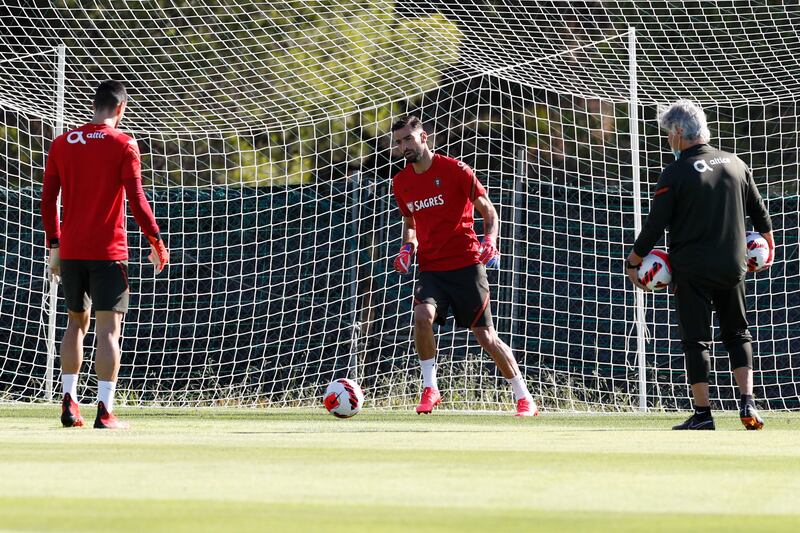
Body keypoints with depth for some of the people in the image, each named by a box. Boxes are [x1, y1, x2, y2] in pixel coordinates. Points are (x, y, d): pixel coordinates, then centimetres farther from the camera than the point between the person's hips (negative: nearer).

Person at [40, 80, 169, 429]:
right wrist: (156, 242, -1)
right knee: (108, 328, -3)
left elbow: (48, 199, 8)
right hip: (109, 252, -4)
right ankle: (104, 410, -8)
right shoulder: (123, 145, -6)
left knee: (76, 323, 17)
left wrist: (54, 246, 16)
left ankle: (69, 402, 11)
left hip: (70, 252, 4)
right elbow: (136, 199, -10)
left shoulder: (62, 144, 7)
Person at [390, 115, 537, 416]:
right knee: (422, 316, -25)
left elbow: (488, 211, -1)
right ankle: (429, 388, -11)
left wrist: (490, 241, -19)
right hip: (430, 268, 4)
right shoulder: (401, 182, 8)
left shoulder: (454, 170, -7)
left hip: (466, 264, -4)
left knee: (485, 335, -3)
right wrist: (407, 247, 5)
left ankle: (524, 400, 8)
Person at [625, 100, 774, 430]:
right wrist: (768, 248, 31)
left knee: (696, 341, 2)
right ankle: (748, 404, 1)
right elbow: (760, 214, 14)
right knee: (737, 334, 16)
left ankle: (702, 413, 0)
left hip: (692, 272, -4)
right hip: (733, 267, 4)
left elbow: (655, 226, -9)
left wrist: (633, 262, 4)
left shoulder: (676, 174, -10)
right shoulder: (735, 164, 5)